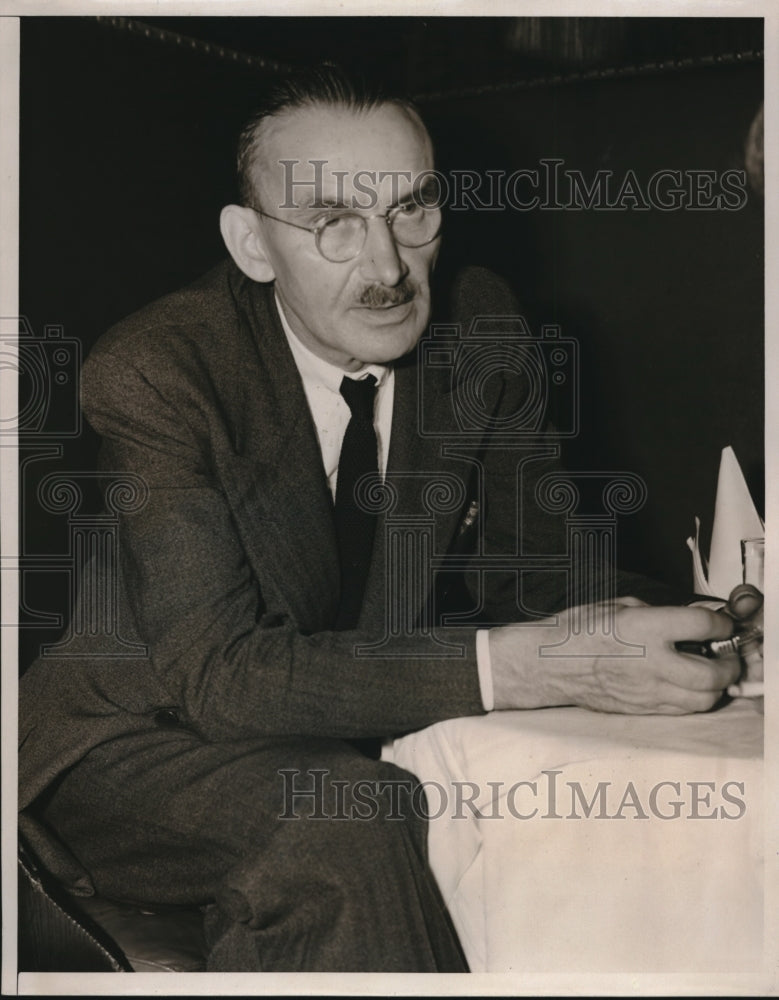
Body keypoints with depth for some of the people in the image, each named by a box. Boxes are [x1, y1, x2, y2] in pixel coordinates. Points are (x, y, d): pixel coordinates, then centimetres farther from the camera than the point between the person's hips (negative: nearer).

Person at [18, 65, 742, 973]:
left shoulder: (478, 326, -7)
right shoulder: (151, 371, -23)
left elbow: (531, 575, -1)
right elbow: (217, 670, -30)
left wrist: (698, 623, -24)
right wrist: (518, 666, -41)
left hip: (354, 734, 6)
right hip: (144, 734, -5)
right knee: (343, 837, -36)